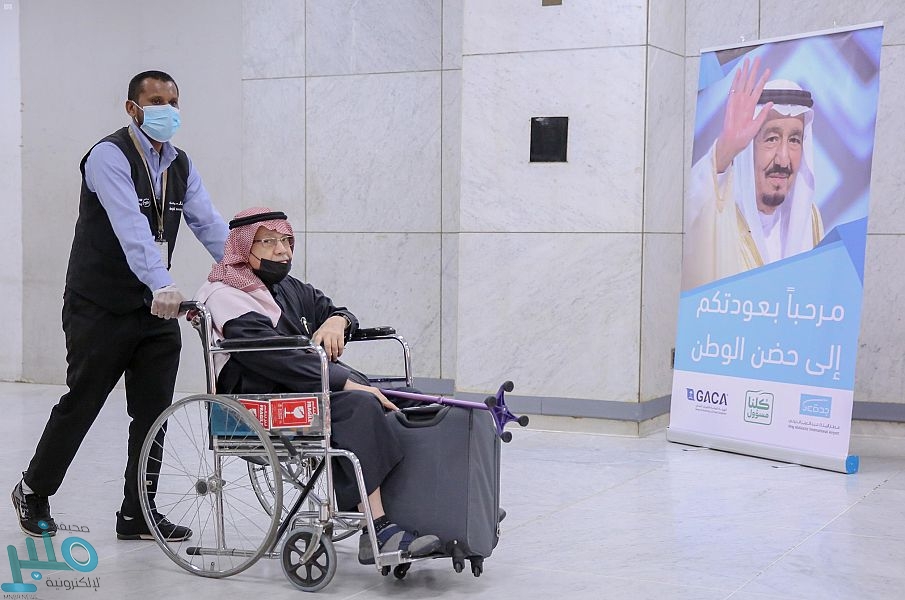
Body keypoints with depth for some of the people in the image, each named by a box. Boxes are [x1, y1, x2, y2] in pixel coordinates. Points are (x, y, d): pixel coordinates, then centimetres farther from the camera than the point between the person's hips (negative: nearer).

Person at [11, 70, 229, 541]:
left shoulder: (180, 166, 10)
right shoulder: (110, 156, -14)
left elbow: (209, 225, 2)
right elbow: (130, 226, -29)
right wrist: (163, 285, -42)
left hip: (155, 309, 6)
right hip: (100, 308, -6)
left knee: (154, 410, 5)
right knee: (81, 404, 4)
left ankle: (138, 514, 15)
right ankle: (33, 491, 26)